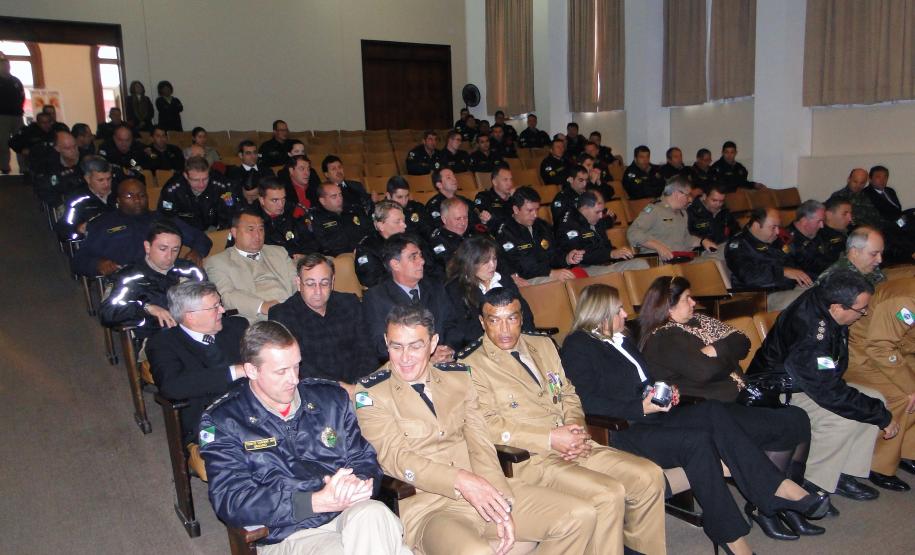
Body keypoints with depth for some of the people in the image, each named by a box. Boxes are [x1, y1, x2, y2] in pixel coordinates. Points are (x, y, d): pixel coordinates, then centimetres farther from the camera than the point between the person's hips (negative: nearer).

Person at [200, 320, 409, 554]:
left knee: (373, 514, -33)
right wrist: (318, 501, -18)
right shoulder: (221, 421, 2)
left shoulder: (330, 397, 13)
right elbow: (231, 502, -8)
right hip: (287, 535, -3)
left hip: (351, 515, 4)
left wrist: (357, 484, -13)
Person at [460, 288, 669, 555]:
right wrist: (550, 439, -18)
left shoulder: (543, 344, 17)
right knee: (608, 494, -26)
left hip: (574, 447, 7)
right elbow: (488, 426, -13)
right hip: (530, 458, -7)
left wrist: (576, 429, -3)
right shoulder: (471, 365, -5)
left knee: (650, 476, -5)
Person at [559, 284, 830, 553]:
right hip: (621, 433, -8)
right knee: (697, 441, -27)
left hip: (651, 415, 8)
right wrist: (640, 408, -19)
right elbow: (587, 402, -15)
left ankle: (778, 488, -21)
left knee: (714, 411, -17)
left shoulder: (622, 340, 23)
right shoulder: (577, 346, -4)